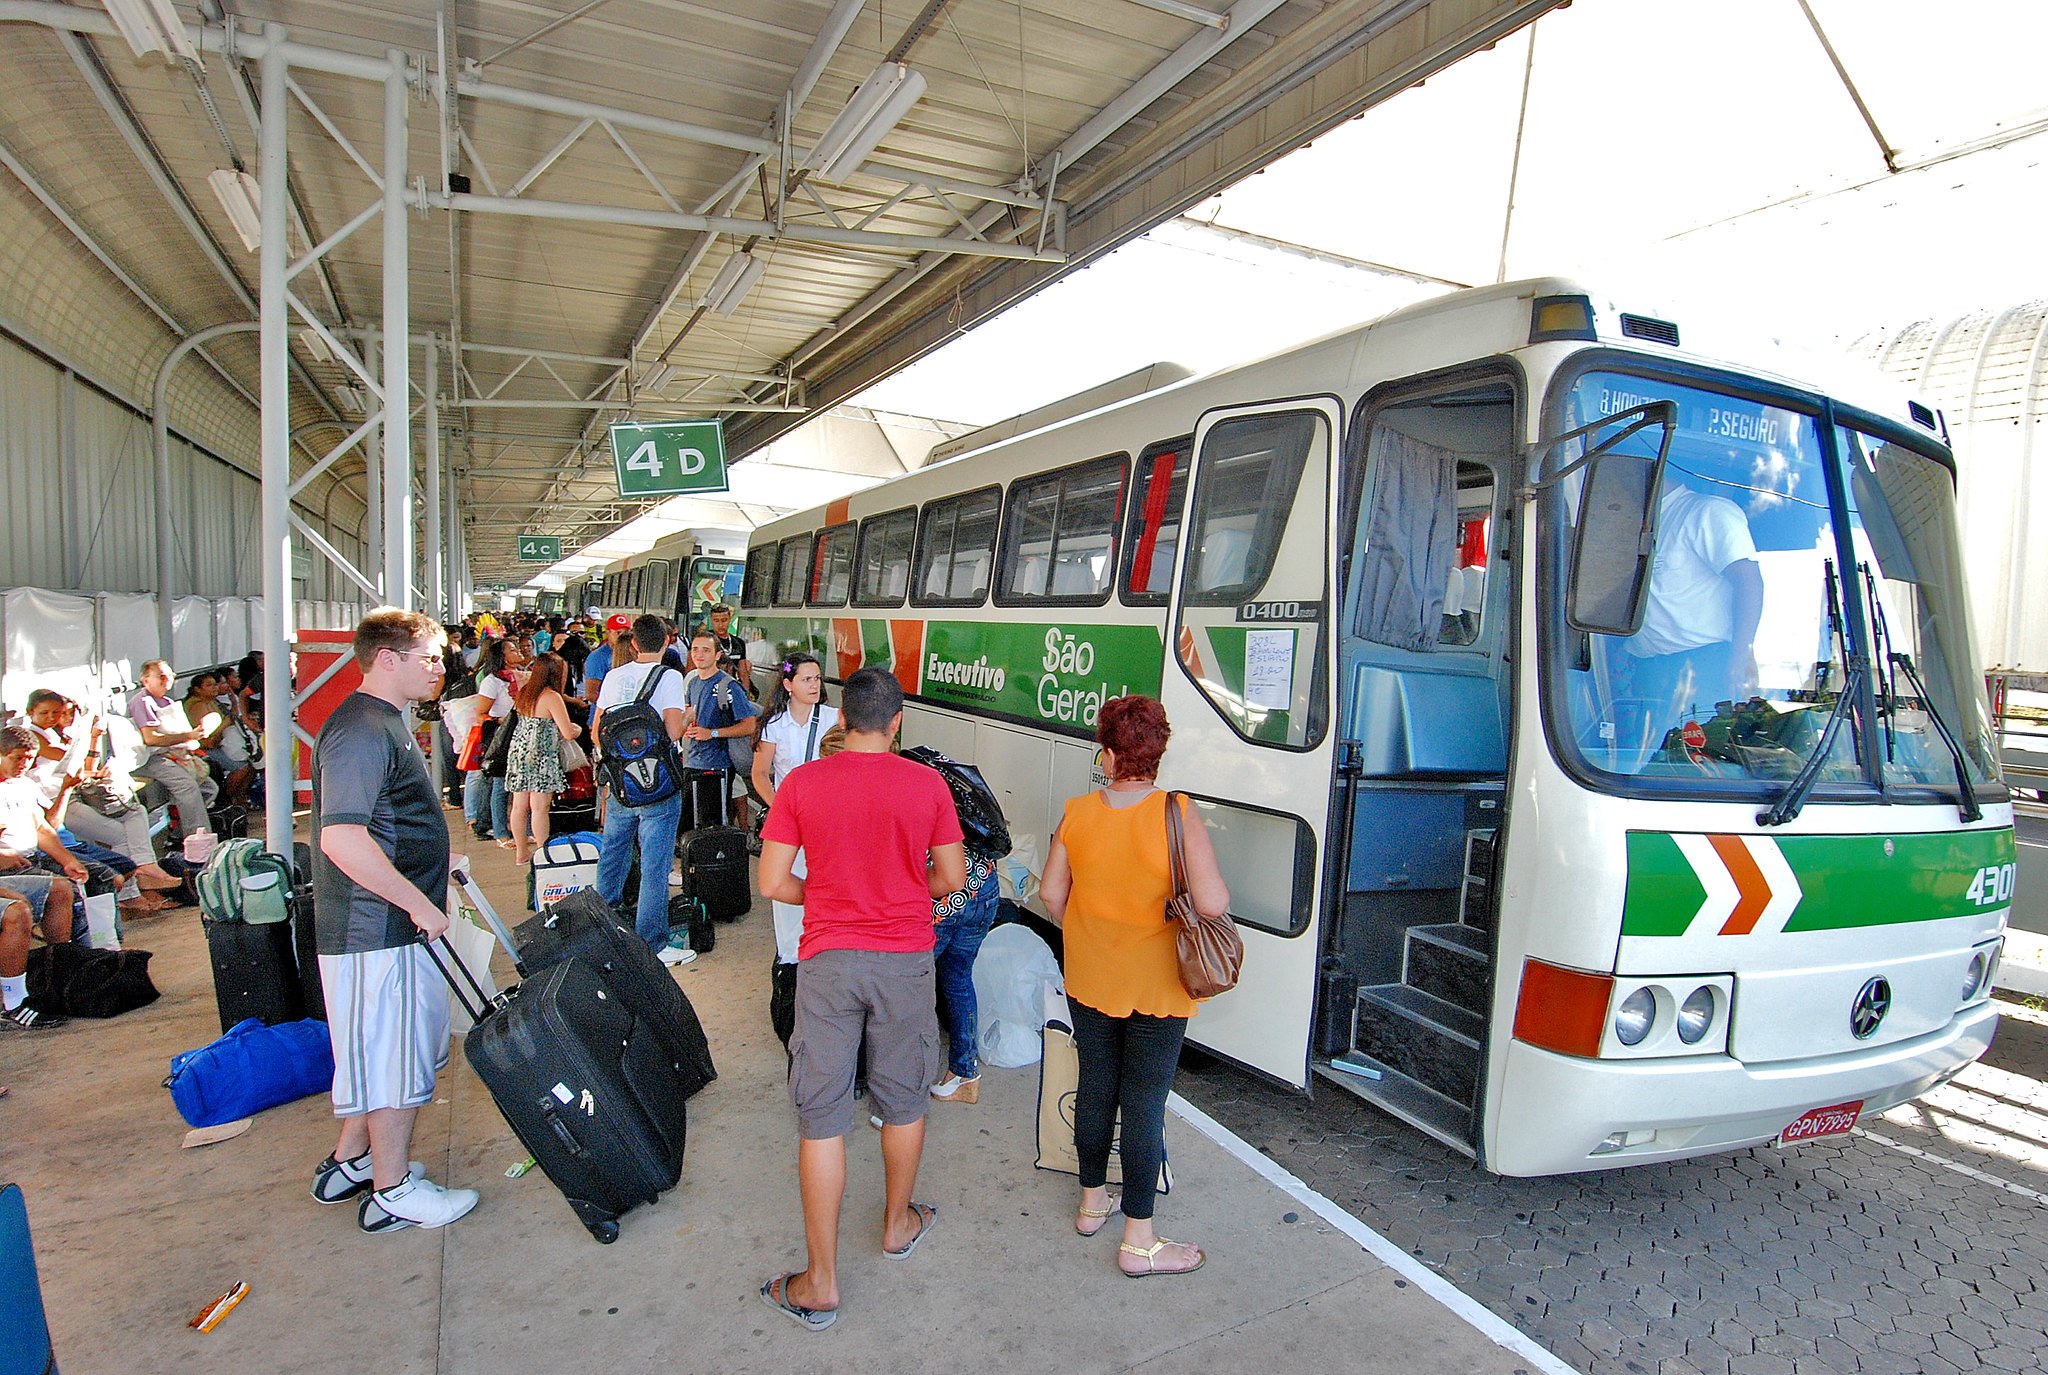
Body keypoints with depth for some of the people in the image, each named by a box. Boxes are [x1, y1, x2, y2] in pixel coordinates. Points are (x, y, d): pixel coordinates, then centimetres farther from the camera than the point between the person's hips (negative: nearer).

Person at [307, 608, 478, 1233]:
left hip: (396, 922, 11)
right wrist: (417, 901, -25)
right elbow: (342, 838, -30)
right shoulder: (361, 731, -21)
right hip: (379, 929, -11)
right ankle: (393, 1192, 16)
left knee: (380, 1051, 21)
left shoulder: (385, 723, 14)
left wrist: (434, 867, 27)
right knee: (395, 1057, 2)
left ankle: (350, 1162, 36)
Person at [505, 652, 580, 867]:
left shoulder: (524, 693, 10)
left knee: (520, 805, 11)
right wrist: (577, 729, 8)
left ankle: (521, 851, 20)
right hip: (541, 757, -8)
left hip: (519, 752, 8)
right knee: (539, 807, -4)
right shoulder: (552, 698, -13)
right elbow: (568, 733, -14)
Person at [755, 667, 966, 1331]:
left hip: (827, 960, -1)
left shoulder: (801, 783, -7)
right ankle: (899, 1223, 41)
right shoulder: (926, 784, -6)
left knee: (822, 1119, 8)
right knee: (904, 1102, 20)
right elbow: (952, 878, 0)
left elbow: (771, 883, -6)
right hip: (904, 959, 1)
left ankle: (820, 1283, 17)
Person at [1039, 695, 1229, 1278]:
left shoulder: (1078, 813, -8)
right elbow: (1212, 904, -22)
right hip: (1156, 986, -3)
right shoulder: (1179, 815, -19)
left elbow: (1051, 893, -1)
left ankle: (1092, 1202, 37)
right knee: (1144, 1104, 7)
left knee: (1095, 1087, 19)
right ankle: (1139, 1241, 18)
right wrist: (1223, 891, 0)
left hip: (1089, 980, 4)